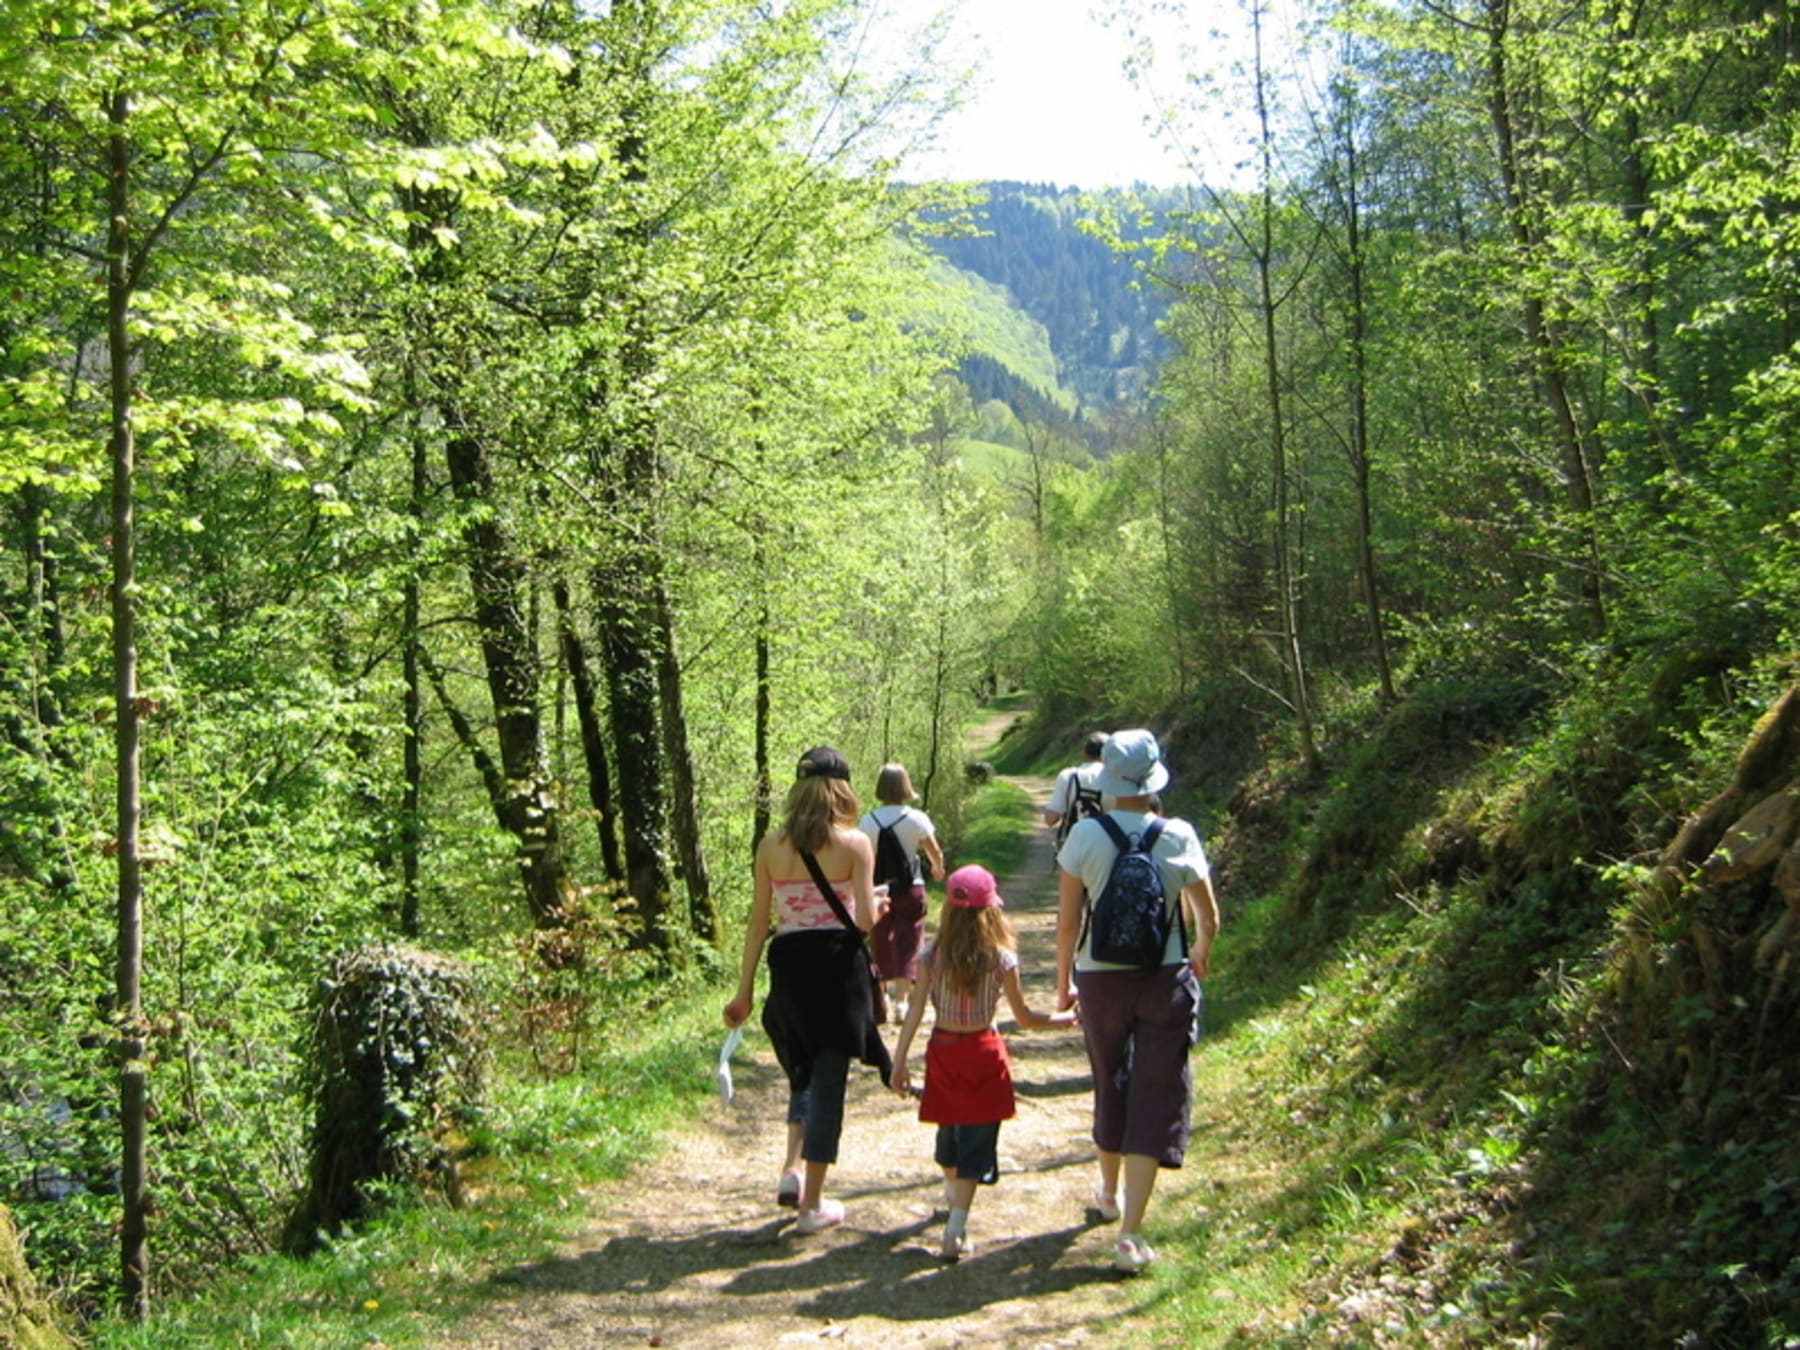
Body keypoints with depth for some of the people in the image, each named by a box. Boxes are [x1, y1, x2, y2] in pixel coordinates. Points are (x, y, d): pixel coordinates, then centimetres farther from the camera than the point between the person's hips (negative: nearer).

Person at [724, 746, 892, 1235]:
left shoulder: (771, 846, 0)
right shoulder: (855, 844, -7)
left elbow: (758, 923, 2)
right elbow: (866, 920, -12)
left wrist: (744, 991, 8)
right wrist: (879, 905, 12)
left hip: (789, 967, 3)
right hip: (838, 965, -3)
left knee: (805, 1071, 24)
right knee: (829, 1080, 6)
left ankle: (793, 1167, 7)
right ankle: (813, 1204, 11)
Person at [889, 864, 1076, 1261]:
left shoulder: (931, 956, -7)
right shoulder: (1001, 960, -12)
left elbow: (916, 1010, -8)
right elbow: (1024, 1017, -5)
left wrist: (899, 1062, -4)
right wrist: (1065, 1019, 11)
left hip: (942, 1050, 3)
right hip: (982, 1053, -3)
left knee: (949, 1131, 23)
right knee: (977, 1140, 1)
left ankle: (953, 1194, 49)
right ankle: (955, 1232, -6)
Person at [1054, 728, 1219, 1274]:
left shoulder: (1085, 836, -9)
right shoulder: (1178, 837, -9)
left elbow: (1067, 921, -5)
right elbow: (1208, 918, 0)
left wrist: (1063, 982, 9)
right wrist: (1200, 955, 22)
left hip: (1100, 978, 2)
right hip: (1165, 981, -1)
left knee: (1111, 1084, 22)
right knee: (1157, 1096, 2)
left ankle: (1109, 1192, 44)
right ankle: (1131, 1233, -4)